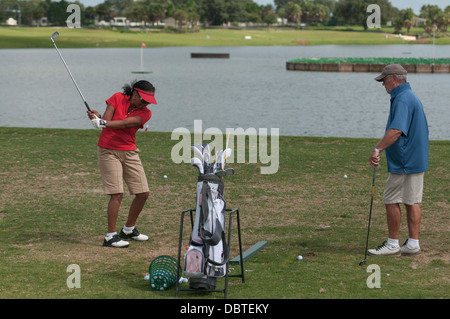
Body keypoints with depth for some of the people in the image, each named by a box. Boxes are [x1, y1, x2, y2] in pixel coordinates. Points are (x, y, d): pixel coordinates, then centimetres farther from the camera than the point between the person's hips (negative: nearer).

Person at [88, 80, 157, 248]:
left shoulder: (145, 112, -3)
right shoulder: (117, 98, -4)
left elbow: (125, 123, -19)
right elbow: (107, 120, -10)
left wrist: (103, 123, -32)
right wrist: (98, 117, -32)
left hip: (129, 152, 4)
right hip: (108, 151, -4)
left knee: (143, 193, 3)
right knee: (117, 194, -14)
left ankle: (128, 229, 23)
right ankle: (110, 236, -9)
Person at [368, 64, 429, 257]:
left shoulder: (402, 99, -18)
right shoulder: (412, 97, 16)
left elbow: (396, 130, -32)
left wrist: (377, 149, -37)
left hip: (403, 163, -10)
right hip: (417, 160, 10)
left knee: (391, 200, -2)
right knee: (412, 201, 9)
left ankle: (393, 245, 3)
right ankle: (413, 244, 11)